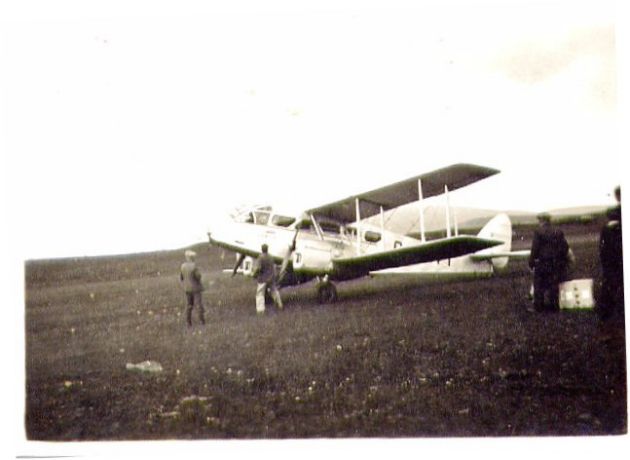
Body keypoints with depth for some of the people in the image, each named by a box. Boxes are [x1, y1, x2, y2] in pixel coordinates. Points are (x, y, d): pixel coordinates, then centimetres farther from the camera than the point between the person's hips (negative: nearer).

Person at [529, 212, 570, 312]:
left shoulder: (538, 232, -10)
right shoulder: (558, 232, 5)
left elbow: (535, 249, -12)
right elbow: (565, 246, 7)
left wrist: (531, 262, -5)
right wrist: (563, 260, 16)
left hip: (542, 263, -4)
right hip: (556, 263, 4)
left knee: (539, 285, 5)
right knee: (554, 285, 12)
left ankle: (539, 306, 7)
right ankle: (554, 305, 16)